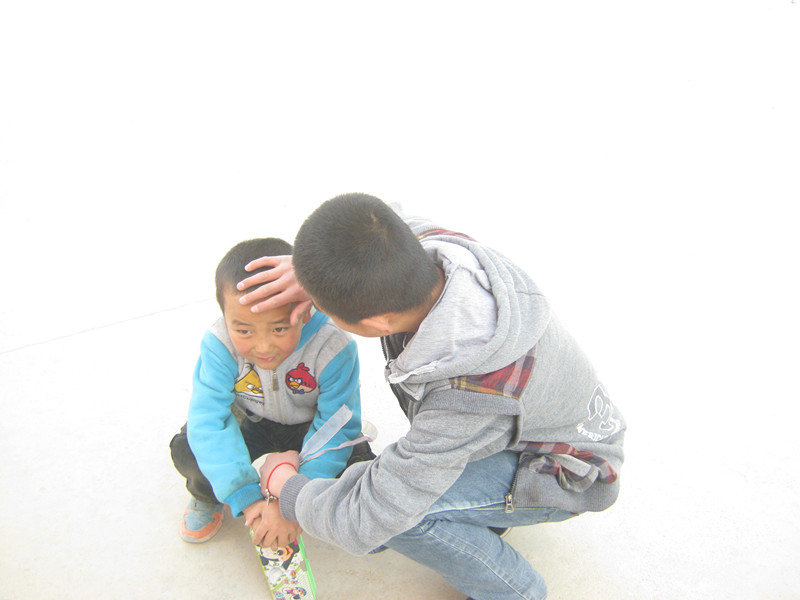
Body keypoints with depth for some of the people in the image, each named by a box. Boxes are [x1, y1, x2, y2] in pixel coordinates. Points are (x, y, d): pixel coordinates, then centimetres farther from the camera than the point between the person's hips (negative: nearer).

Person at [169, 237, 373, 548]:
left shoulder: (333, 348, -35)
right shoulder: (219, 345, -32)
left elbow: (338, 428, -30)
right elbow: (208, 419, -34)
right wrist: (247, 497, -42)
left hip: (310, 425, 0)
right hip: (250, 421, 1)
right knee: (188, 450, -24)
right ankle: (207, 496, 13)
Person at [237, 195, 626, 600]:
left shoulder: (468, 398, -42)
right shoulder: (436, 245, -25)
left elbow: (364, 526, -33)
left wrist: (283, 484, -13)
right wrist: (313, 270, -17)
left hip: (567, 473, -7)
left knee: (398, 508, -26)